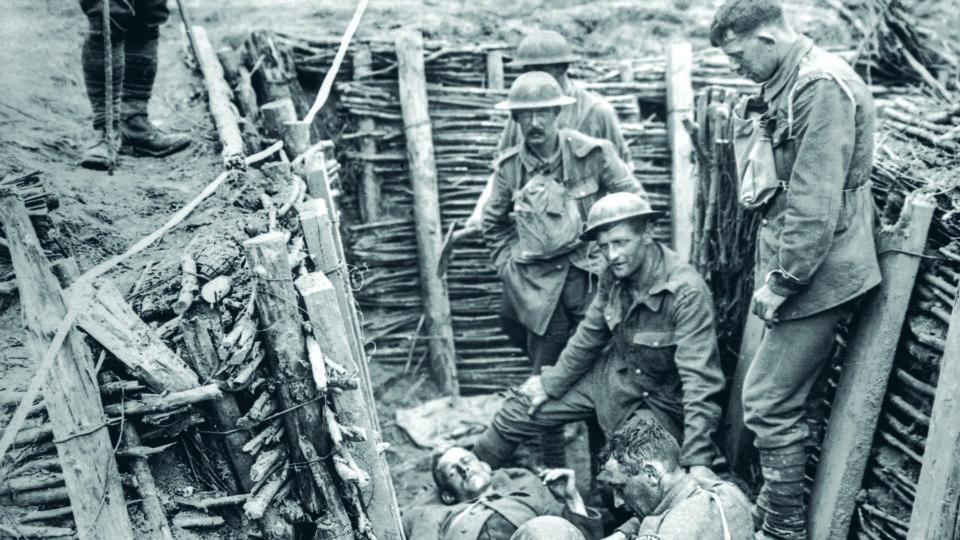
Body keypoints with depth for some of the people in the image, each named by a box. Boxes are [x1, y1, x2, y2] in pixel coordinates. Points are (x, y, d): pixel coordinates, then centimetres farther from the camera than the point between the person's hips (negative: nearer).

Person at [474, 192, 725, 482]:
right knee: (518, 411, 5)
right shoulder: (614, 276, -9)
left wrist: (698, 461, -39)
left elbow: (699, 379, -34)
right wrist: (550, 384, 9)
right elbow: (589, 336, 5)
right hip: (611, 374, 6)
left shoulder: (687, 292, -30)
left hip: (658, 400, -5)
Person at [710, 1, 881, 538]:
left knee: (768, 401, -4)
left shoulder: (823, 86, -17)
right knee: (783, 397, 14)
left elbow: (816, 202, -22)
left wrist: (782, 280, -17)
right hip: (798, 267, 9)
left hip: (816, 272, -9)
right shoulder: (793, 82, 13)